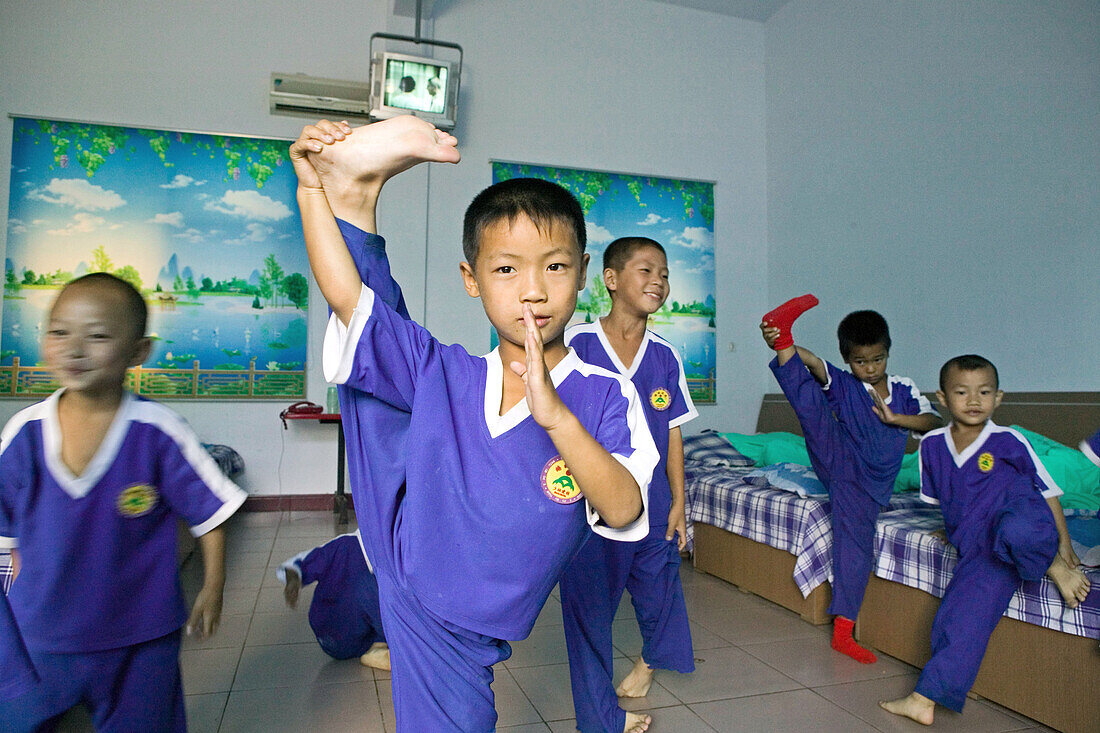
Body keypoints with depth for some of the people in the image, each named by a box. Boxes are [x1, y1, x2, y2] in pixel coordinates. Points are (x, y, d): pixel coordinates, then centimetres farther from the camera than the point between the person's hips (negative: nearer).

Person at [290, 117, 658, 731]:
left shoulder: (604, 396, -16)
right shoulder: (443, 376, -10)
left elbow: (623, 512, -27)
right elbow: (346, 296, -10)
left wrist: (556, 416, -40)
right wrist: (313, 188, -13)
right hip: (402, 580, 2)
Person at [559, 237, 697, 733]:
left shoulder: (665, 357, 1)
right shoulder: (576, 344, -11)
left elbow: (672, 434, 6)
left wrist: (678, 503, 6)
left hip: (651, 501, 4)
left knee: (659, 589, 15)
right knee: (588, 605, 6)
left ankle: (651, 656, 52)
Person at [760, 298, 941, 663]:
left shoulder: (904, 388, 15)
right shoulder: (841, 384, 4)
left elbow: (935, 423, 8)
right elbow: (812, 362, -17)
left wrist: (895, 418, -10)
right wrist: (784, 344, -38)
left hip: (869, 486, 2)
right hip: (839, 462, -2)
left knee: (857, 541, -7)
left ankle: (843, 631, 0)